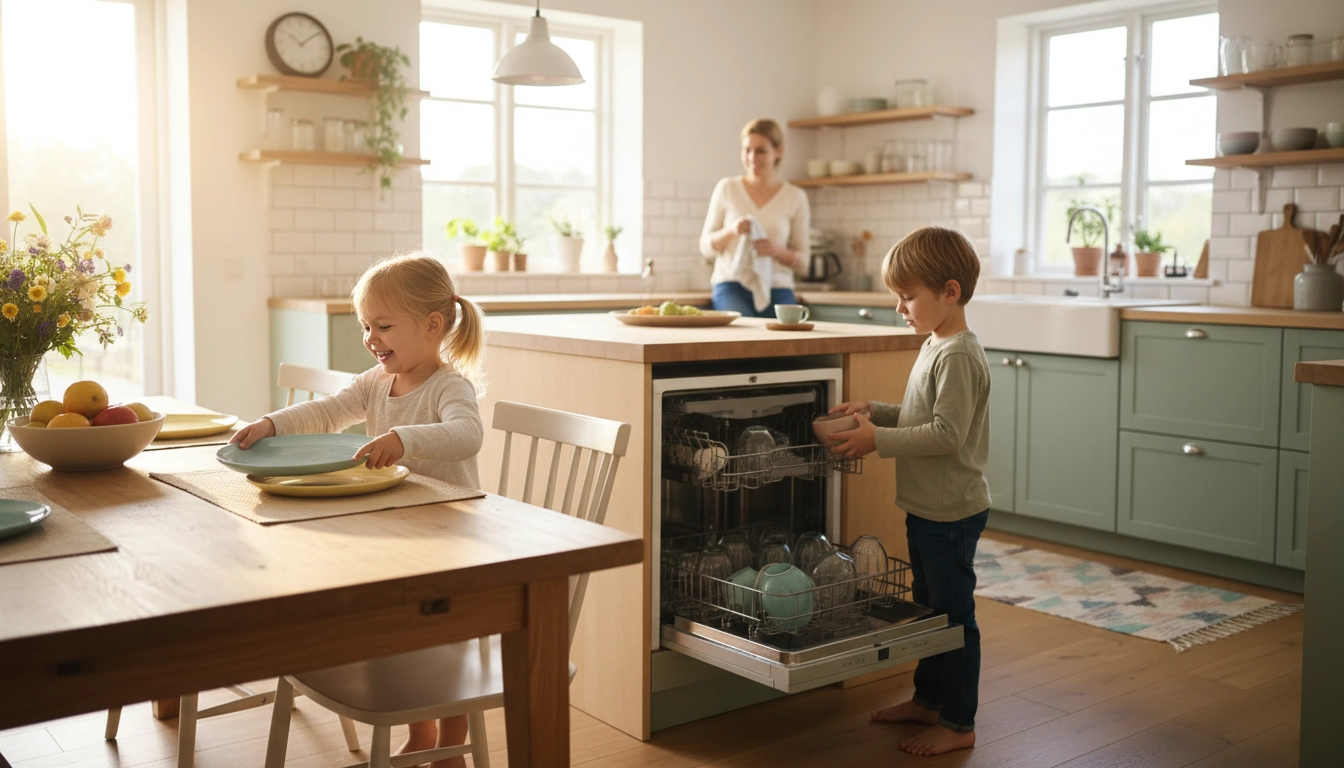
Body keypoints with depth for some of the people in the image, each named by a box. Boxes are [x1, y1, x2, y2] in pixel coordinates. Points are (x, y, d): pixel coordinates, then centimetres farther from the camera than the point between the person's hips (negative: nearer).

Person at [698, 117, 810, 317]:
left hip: (777, 291, 2)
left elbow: (801, 259, 8)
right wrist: (730, 231, -13)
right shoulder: (727, 188, 6)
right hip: (731, 287, -1)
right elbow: (706, 247, 7)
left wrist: (777, 251, -14)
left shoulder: (795, 197, 5)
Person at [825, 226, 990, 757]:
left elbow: (948, 433, -27)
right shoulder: (935, 347, 11)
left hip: (951, 512, -10)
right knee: (927, 606, 20)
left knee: (953, 613, 1)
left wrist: (878, 440, -26)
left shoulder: (958, 356, -20)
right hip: (927, 508, 10)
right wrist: (875, 411, 5)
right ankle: (929, 698, 36)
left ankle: (958, 723, 13)